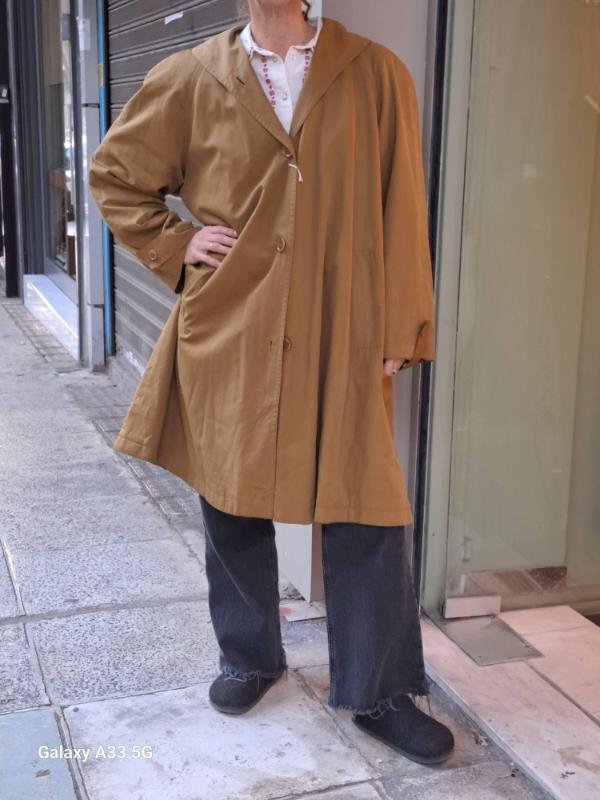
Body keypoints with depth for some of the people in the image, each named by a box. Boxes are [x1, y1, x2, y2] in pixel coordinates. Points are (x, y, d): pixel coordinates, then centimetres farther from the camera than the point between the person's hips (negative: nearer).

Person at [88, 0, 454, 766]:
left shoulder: (377, 75, 1)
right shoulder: (188, 80, 3)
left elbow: (401, 214, 0)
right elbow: (114, 173, 16)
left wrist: (399, 333, -3)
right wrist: (173, 247, 3)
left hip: (341, 342, -1)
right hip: (226, 336, 2)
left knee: (367, 513, 1)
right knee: (231, 504, 12)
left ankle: (378, 693, 18)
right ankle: (248, 656, 35)